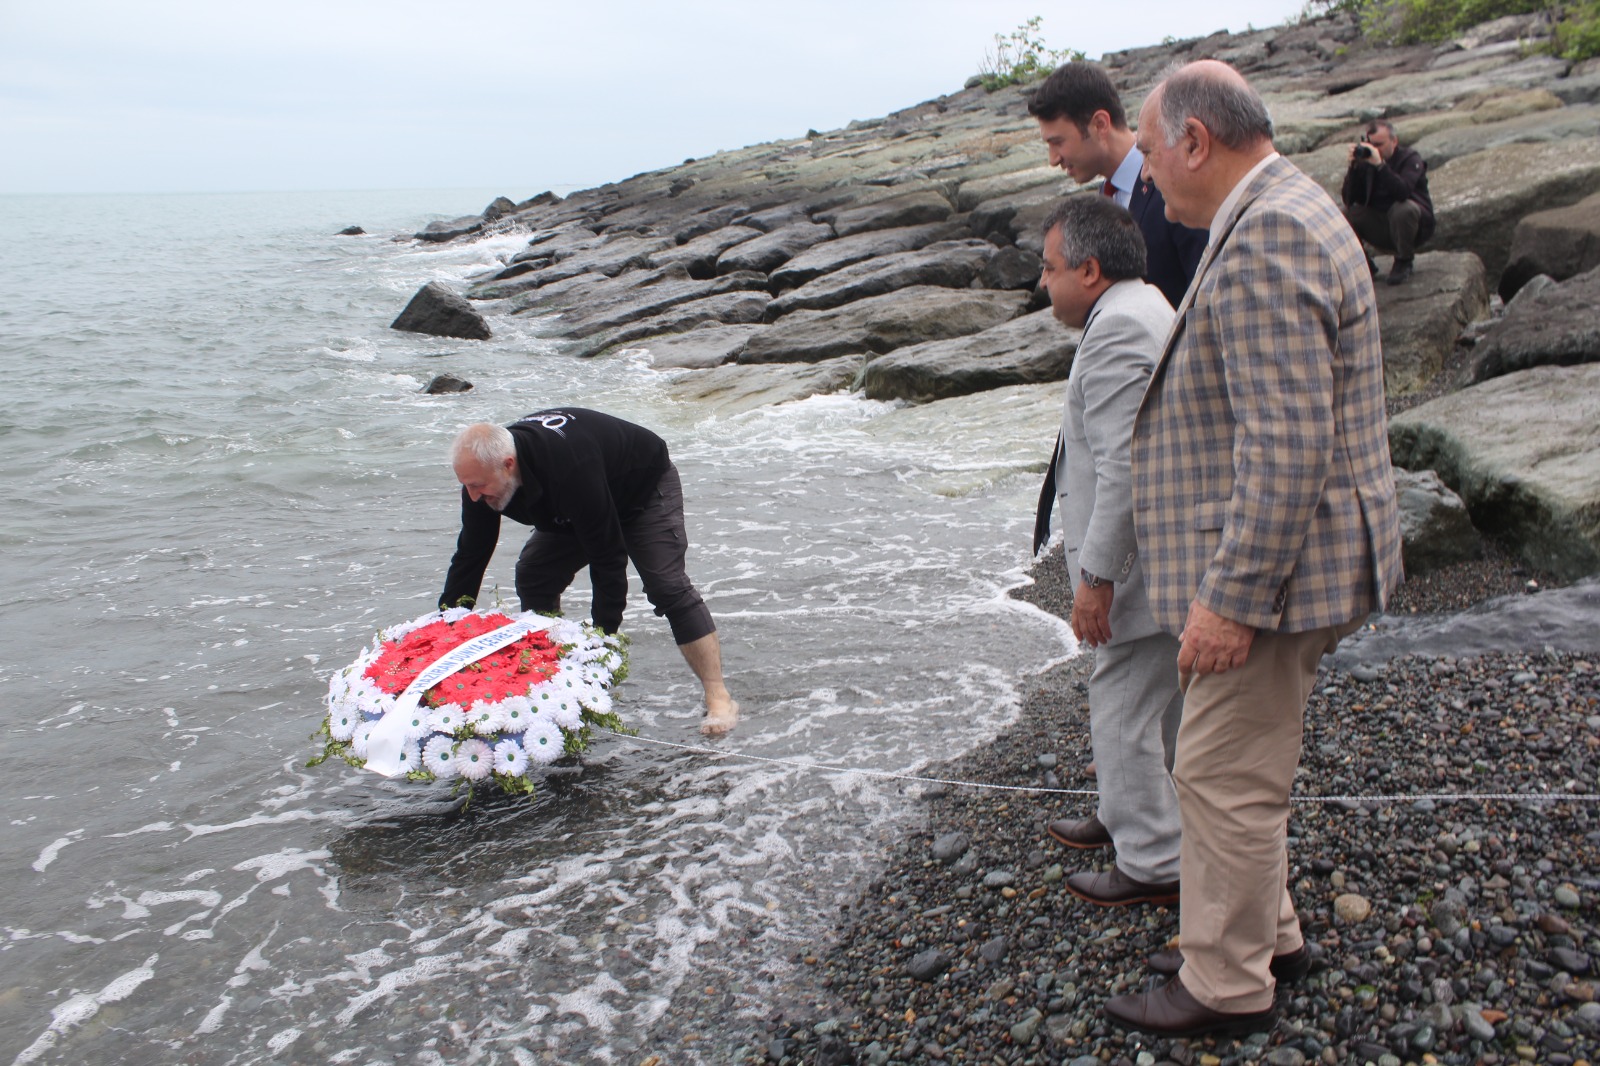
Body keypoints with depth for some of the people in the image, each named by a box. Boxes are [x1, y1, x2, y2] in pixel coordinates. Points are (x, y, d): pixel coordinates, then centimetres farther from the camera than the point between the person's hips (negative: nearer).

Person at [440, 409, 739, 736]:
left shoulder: (569, 466, -46)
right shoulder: (484, 471, -24)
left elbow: (608, 556, -39)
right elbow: (468, 560, -14)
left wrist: (603, 635, -36)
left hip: (646, 488, -7)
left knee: (667, 586, -22)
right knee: (532, 579, -6)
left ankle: (719, 698, -20)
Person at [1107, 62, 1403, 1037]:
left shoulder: (1264, 242, -21)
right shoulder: (1284, 215, 14)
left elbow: (1287, 450, -28)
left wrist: (1229, 598, -25)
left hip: (1270, 566, -11)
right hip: (1270, 563, 11)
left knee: (1225, 777, 2)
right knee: (1239, 769, 22)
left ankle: (1228, 987, 18)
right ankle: (1267, 937, 38)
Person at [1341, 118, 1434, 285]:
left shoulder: (1410, 159, -10)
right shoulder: (1365, 161, -1)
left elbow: (1402, 191, -32)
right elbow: (1348, 199, -10)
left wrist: (1380, 165, -39)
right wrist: (1353, 167, -22)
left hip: (1417, 227, -3)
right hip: (1382, 230, 3)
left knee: (1403, 209, -36)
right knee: (1346, 215, -19)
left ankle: (1405, 261, -11)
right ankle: (1364, 264, -1)